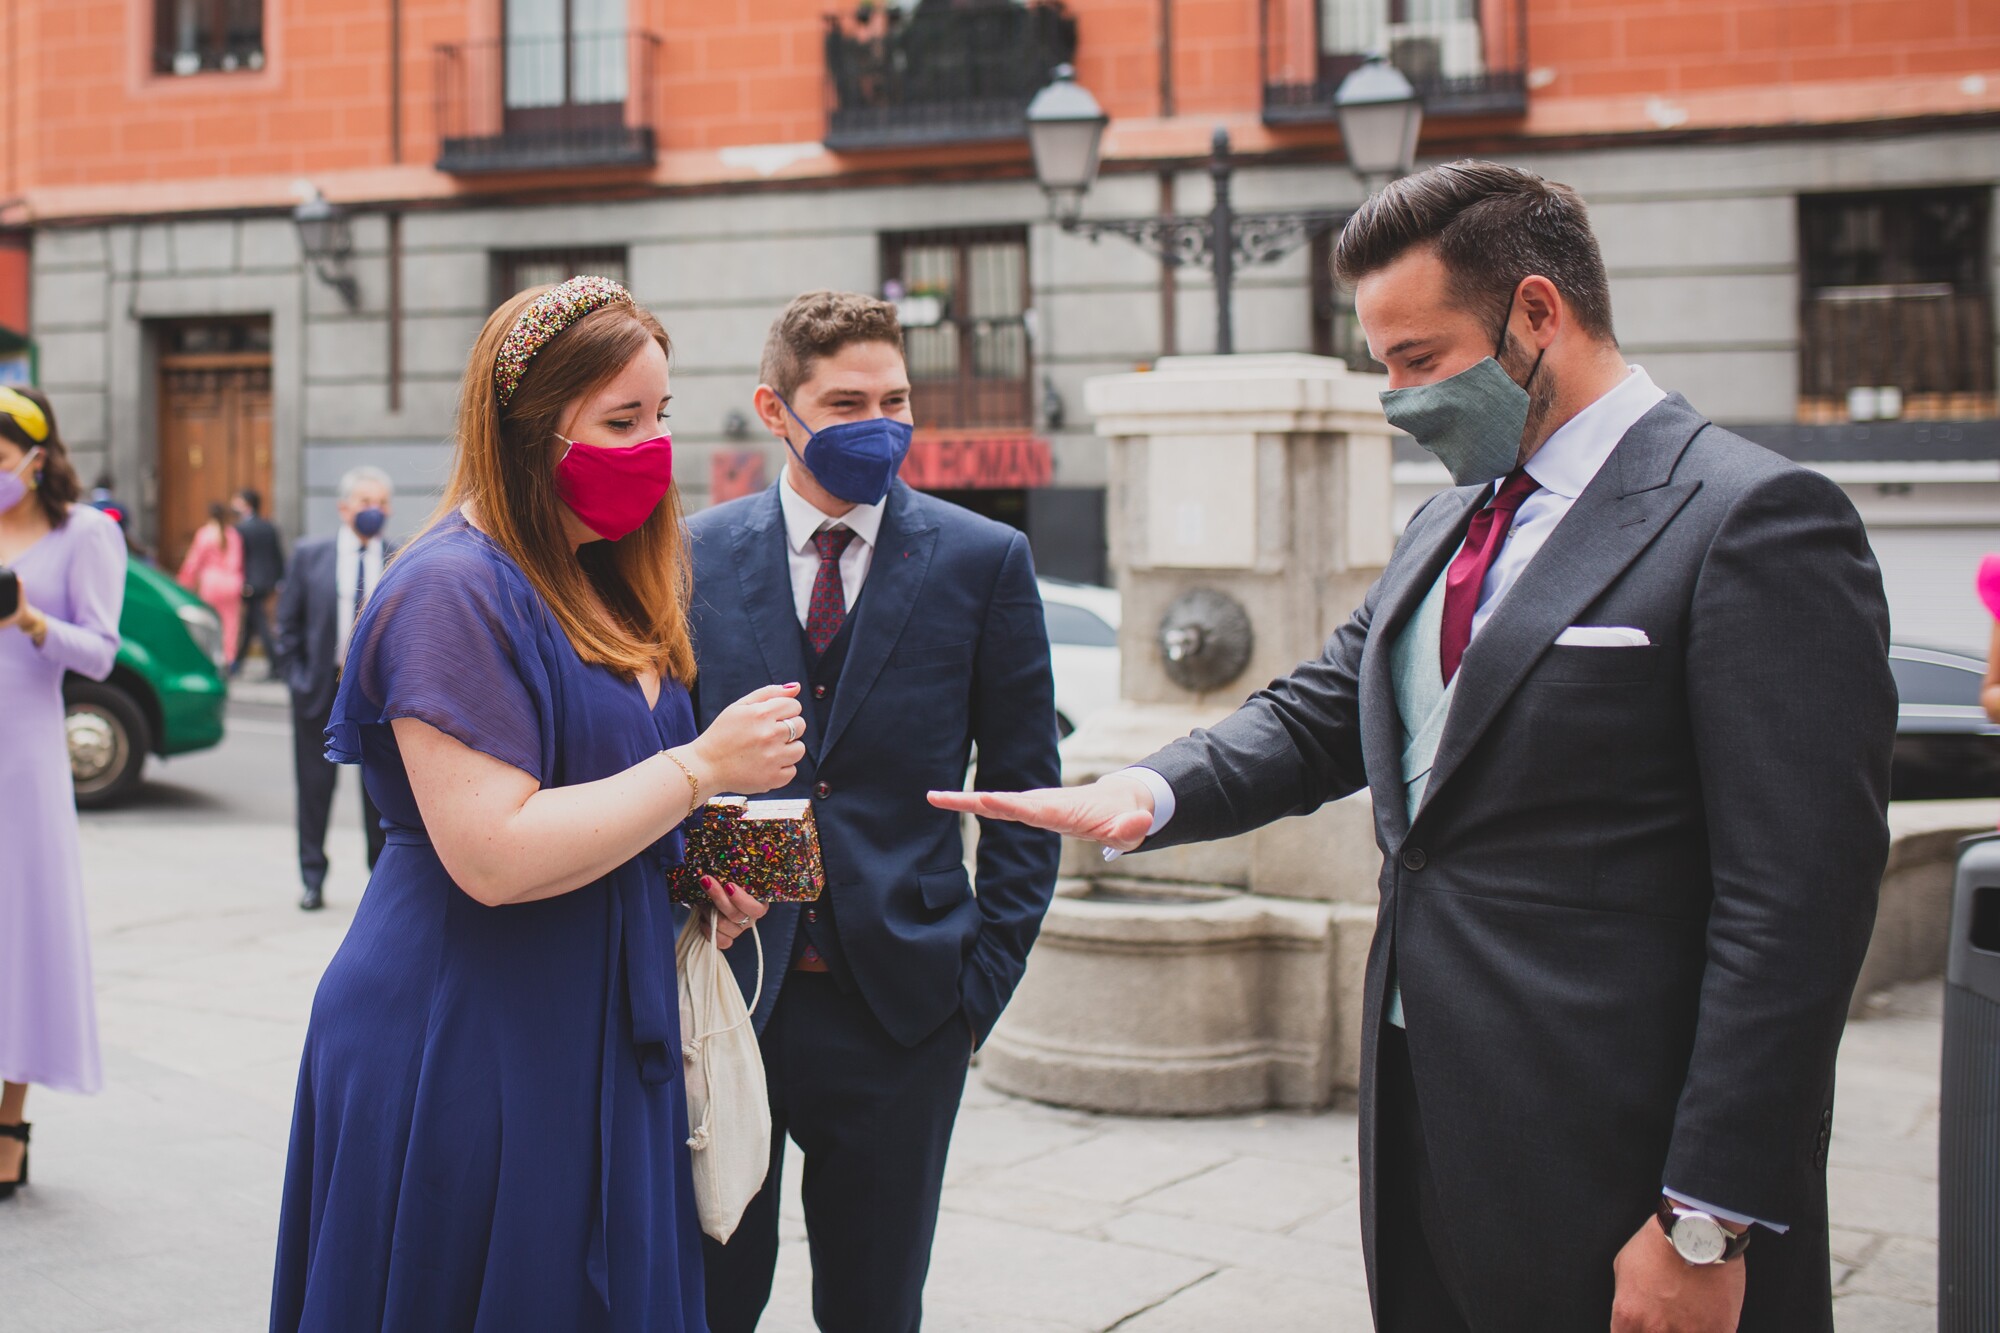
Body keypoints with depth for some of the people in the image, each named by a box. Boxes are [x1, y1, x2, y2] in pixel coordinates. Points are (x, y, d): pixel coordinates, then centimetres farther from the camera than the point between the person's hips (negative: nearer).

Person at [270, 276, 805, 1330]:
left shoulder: (603, 586, 12)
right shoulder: (455, 589, -17)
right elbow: (493, 854, -25)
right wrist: (703, 767, -20)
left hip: (599, 1039, 9)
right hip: (468, 1048, -9)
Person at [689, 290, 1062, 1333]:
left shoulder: (984, 561, 1)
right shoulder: (693, 556, 3)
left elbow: (1024, 792, 3)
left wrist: (987, 975, -2)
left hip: (899, 1004, 0)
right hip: (721, 989, 1)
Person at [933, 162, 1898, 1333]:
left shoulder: (1752, 521, -13)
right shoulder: (1448, 530, 15)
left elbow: (1796, 897, -17)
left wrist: (1709, 1223, -18)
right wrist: (1147, 795, -6)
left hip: (1610, 1169, -7)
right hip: (1426, 1117, 8)